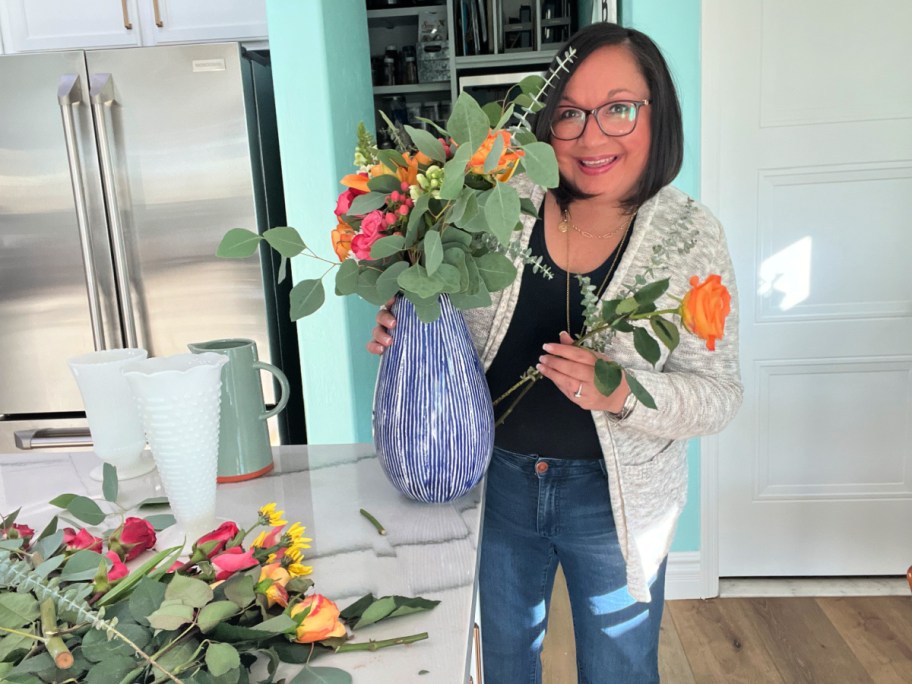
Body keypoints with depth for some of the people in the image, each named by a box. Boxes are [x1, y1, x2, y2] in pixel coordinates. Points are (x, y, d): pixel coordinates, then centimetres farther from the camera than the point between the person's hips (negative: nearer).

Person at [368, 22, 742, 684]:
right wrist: (405, 330, -17)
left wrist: (621, 394, -29)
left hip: (612, 498, -1)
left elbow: (718, 392, -11)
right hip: (501, 480, 2)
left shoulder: (690, 237, -13)